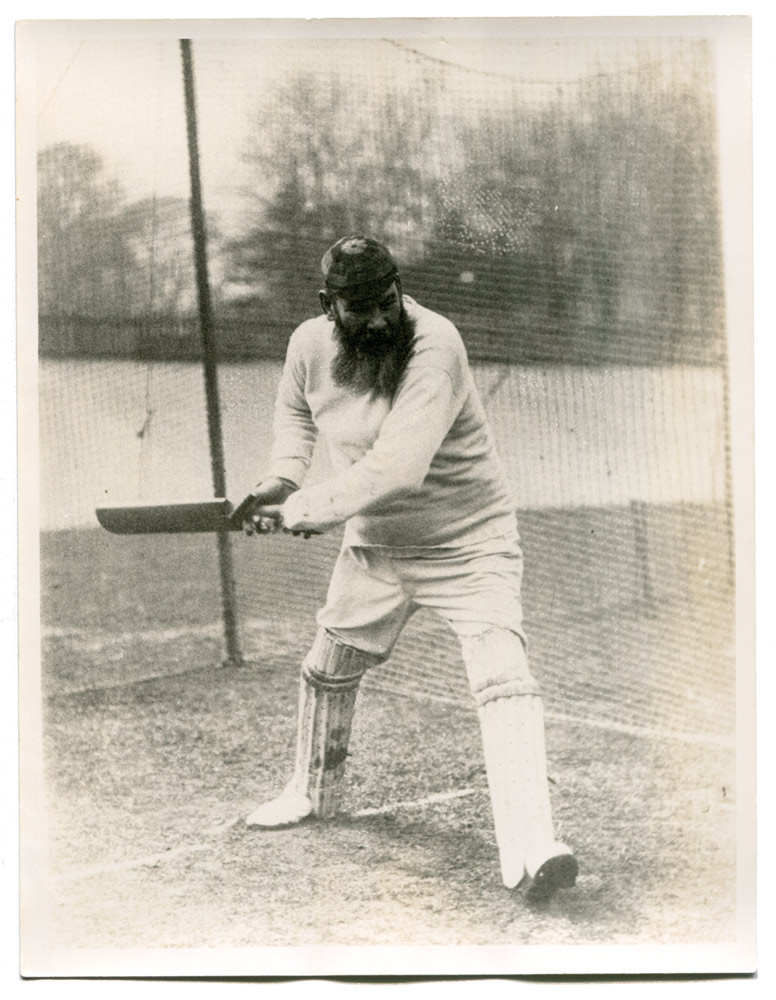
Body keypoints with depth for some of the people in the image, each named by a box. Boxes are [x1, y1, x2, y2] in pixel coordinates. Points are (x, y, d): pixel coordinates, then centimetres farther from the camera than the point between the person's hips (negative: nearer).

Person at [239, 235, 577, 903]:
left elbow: (396, 467, -36)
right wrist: (283, 476, 0)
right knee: (328, 671, 20)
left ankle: (531, 852, -29)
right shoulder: (310, 345, -8)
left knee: (504, 678, -22)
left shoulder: (434, 345, -28)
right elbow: (295, 410, 17)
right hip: (375, 545, 6)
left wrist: (302, 509, -28)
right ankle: (314, 791, 48)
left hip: (468, 541, -6)